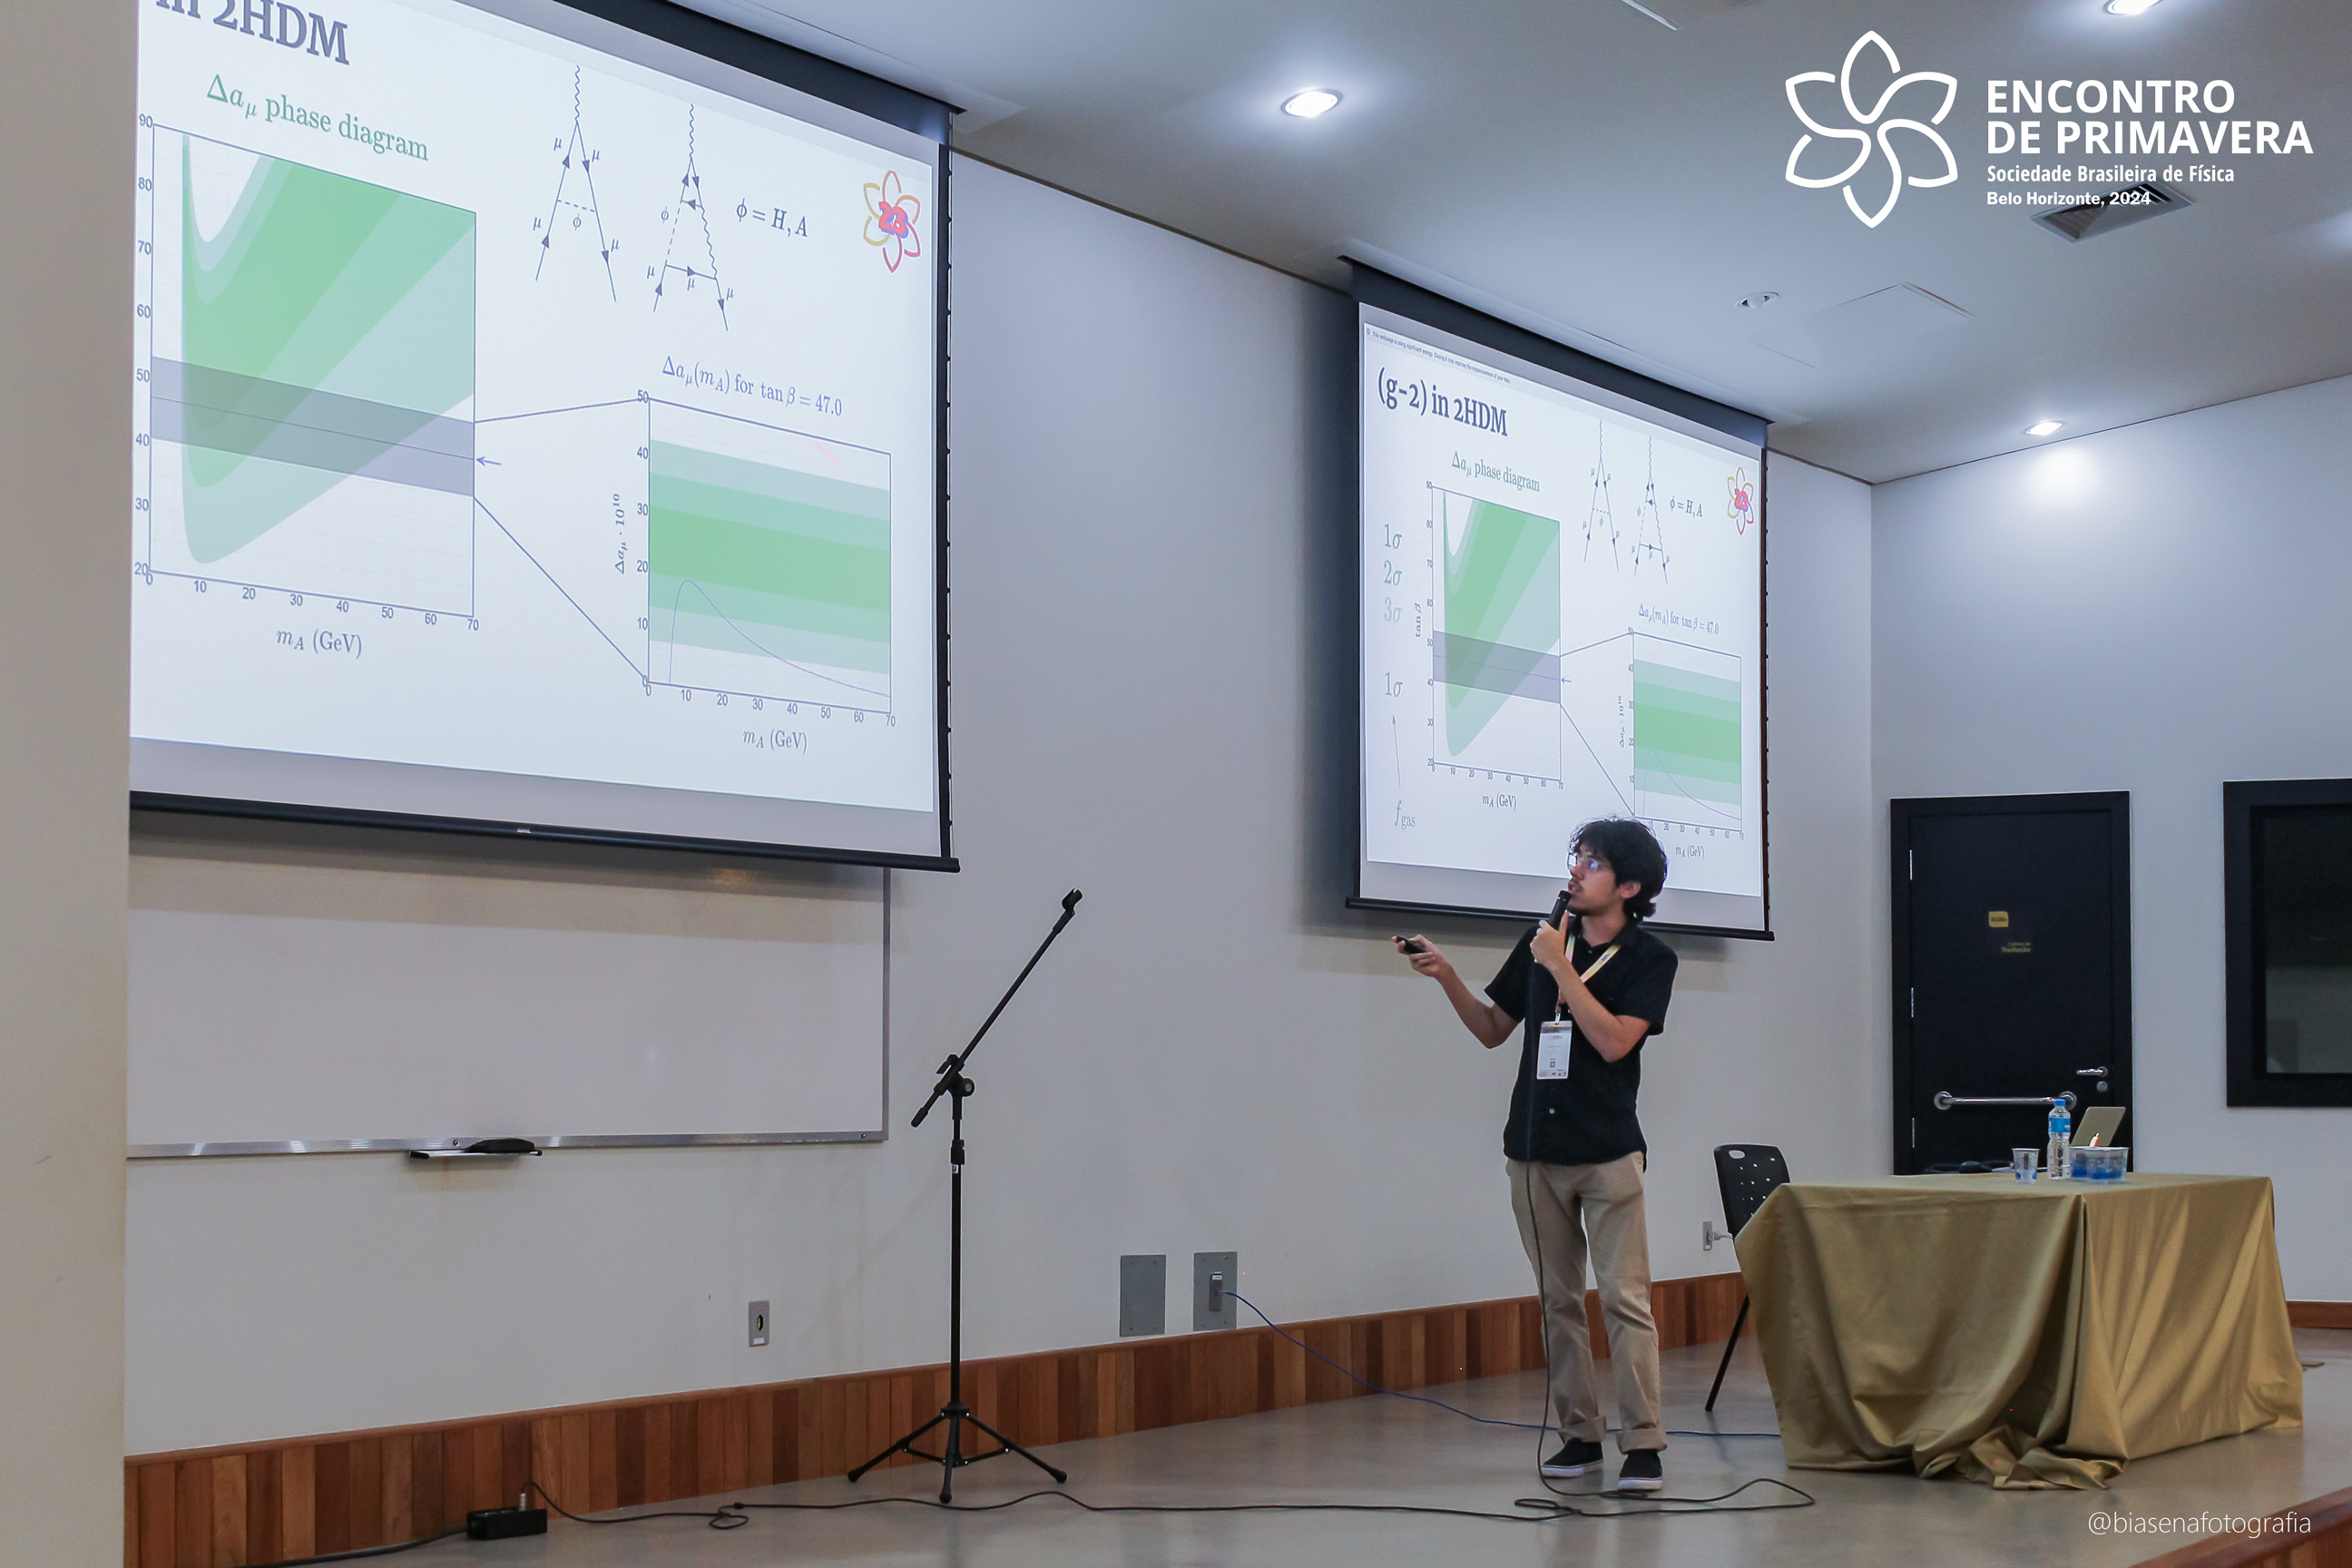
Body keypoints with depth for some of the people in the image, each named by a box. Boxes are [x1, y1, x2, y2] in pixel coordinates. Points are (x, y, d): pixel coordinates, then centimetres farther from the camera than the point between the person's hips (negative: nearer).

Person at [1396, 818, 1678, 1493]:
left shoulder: (1649, 958, -3)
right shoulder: (1542, 941, 9)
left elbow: (1614, 1040, -17)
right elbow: (1493, 1029, 14)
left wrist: (1561, 967, -16)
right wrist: (1447, 977, 0)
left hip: (1608, 1152, -4)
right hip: (1535, 1150, 4)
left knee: (1624, 1298, -8)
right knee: (1559, 1300, 8)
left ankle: (1643, 1444, -7)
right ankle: (1579, 1434, 16)